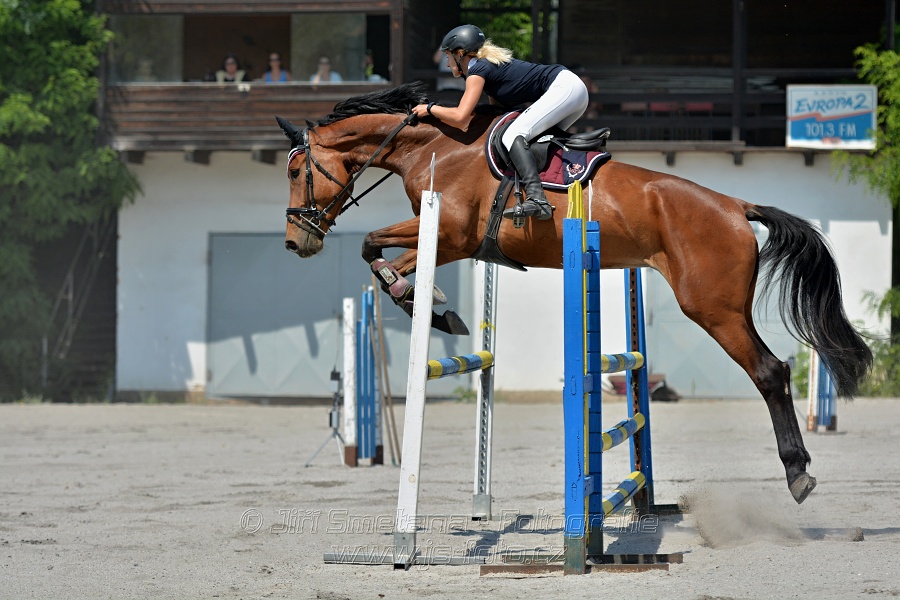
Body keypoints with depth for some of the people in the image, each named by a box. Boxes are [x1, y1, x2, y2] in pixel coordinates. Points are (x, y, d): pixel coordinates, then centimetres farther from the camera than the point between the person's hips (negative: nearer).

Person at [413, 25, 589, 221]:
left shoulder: (477, 71, -6)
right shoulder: (489, 64, 23)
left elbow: (460, 118, -14)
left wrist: (430, 109, 1)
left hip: (563, 87, -10)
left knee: (512, 136, -21)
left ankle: (537, 200, -39)